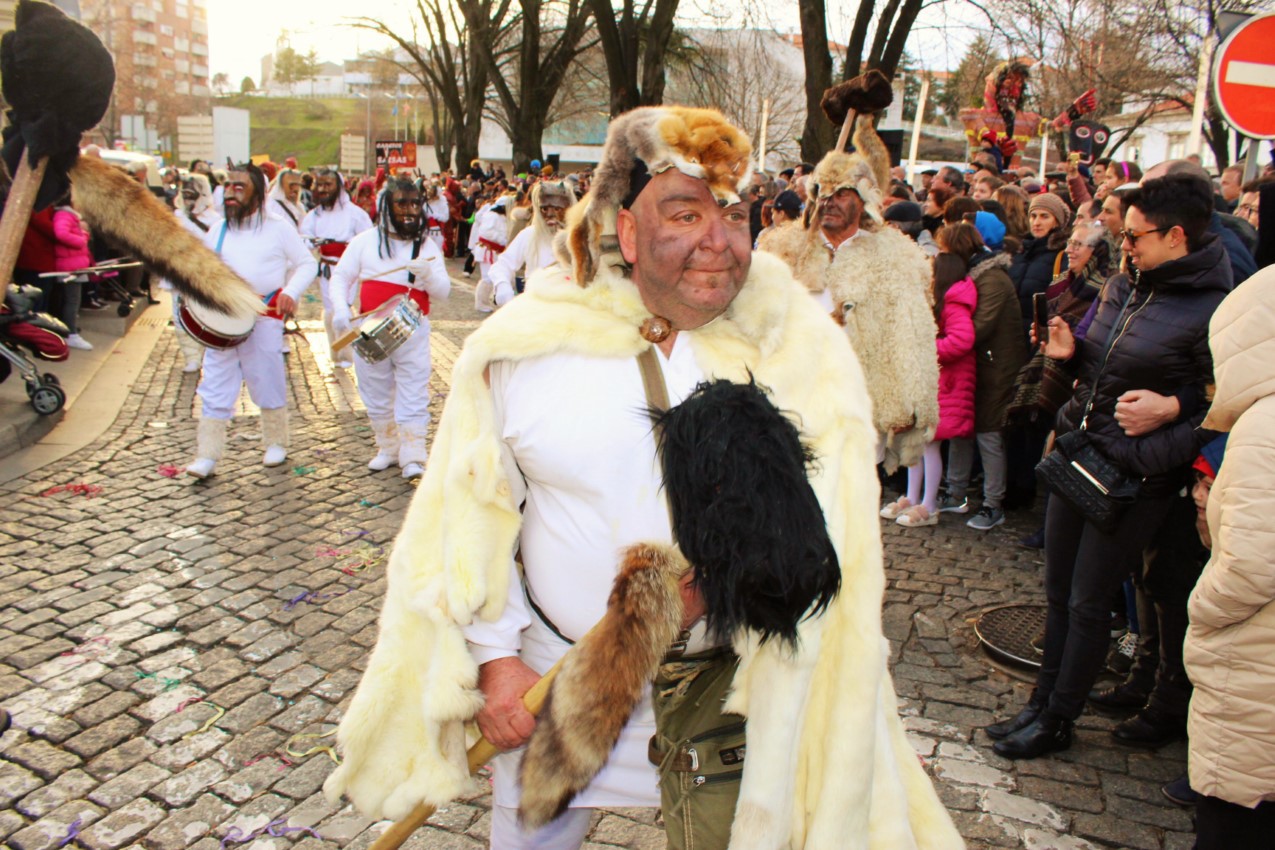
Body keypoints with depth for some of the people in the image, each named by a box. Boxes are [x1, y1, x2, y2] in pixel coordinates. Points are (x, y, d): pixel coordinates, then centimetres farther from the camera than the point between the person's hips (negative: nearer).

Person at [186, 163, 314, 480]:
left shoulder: (278, 228, 0)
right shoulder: (218, 231, 13)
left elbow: (306, 264, 2)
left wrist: (291, 292, -14)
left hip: (264, 317, -3)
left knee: (268, 384, 7)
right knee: (215, 387, 0)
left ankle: (276, 443, 26)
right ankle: (206, 456, 2)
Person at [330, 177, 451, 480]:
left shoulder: (428, 246, 4)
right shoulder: (366, 241, 3)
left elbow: (443, 292, -2)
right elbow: (340, 276, 5)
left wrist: (428, 273, -23)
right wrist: (340, 309, -12)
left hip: (413, 332, -1)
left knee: (413, 396, -5)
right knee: (377, 395, 12)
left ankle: (413, 457, -2)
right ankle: (388, 448, 27)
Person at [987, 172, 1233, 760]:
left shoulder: (1214, 312, -15)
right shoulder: (1121, 289, 8)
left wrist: (1172, 407, -23)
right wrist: (1071, 352, 2)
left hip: (1134, 474, -7)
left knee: (1088, 602, 3)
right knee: (1058, 593, 15)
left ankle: (1058, 722, 19)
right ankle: (1042, 704, 29)